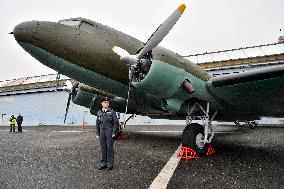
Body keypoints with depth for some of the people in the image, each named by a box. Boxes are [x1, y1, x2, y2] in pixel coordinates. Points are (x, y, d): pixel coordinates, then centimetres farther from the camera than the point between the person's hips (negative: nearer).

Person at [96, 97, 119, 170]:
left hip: (109, 133, -3)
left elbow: (116, 122, -3)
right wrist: (97, 134, 10)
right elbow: (97, 124, 14)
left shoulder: (112, 112, -1)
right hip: (102, 133, 4)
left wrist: (114, 133, -10)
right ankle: (103, 163, 19)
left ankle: (110, 164, 9)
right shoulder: (99, 113, 9)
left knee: (109, 148, 0)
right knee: (103, 148, 8)